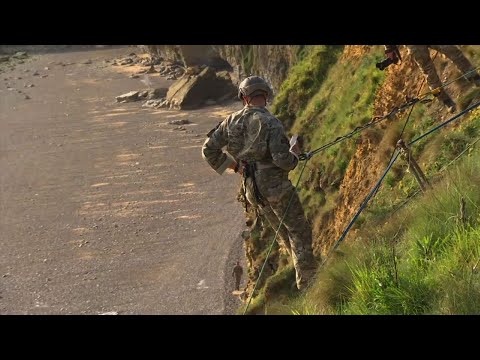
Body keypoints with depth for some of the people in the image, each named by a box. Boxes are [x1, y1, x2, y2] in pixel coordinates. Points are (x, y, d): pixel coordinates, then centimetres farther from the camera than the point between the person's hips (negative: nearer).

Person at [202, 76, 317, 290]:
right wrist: (294, 154, -1)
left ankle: (302, 273, 28)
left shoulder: (232, 121, 1)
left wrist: (231, 164, 16)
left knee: (283, 232, 20)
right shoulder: (270, 123, -17)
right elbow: (282, 160, -23)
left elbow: (208, 150, 5)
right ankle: (306, 280, 0)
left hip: (252, 189, 6)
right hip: (275, 185, -6)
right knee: (299, 231, 3)